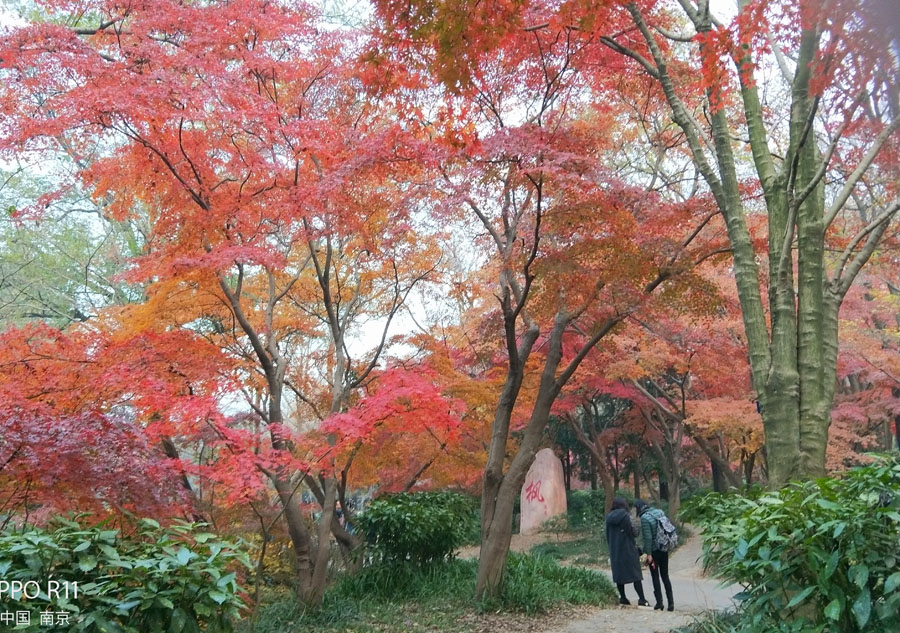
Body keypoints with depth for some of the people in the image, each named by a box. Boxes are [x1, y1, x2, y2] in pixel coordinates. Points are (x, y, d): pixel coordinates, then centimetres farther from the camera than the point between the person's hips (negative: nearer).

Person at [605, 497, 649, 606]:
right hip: (628, 549, -5)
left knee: (619, 573, 13)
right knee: (635, 574, 0)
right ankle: (642, 599, -1)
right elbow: (633, 533, -13)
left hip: (615, 551, 5)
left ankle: (622, 598, 17)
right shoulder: (625, 515, -11)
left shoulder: (609, 517, 5)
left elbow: (608, 536, 9)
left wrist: (611, 547, 16)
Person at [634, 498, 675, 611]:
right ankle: (671, 603, 13)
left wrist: (648, 554, -14)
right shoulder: (660, 512, 2)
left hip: (654, 551, -6)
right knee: (665, 576, 14)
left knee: (655, 577, 7)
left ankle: (659, 603, 10)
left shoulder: (644, 518, -18)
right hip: (664, 549, 6)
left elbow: (648, 537, -19)